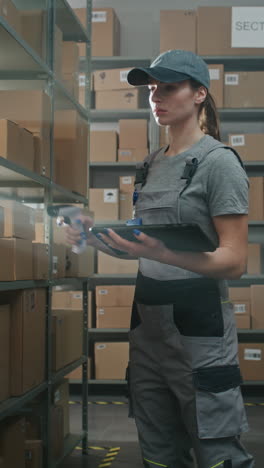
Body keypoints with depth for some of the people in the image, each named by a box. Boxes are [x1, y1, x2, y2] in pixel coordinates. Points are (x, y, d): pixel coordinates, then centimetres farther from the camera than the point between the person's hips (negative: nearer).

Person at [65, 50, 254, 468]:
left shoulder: (217, 160, -8)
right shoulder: (152, 165, 13)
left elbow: (234, 261, -15)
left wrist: (162, 253, -30)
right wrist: (98, 238, 0)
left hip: (198, 328, -7)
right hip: (148, 326, 7)